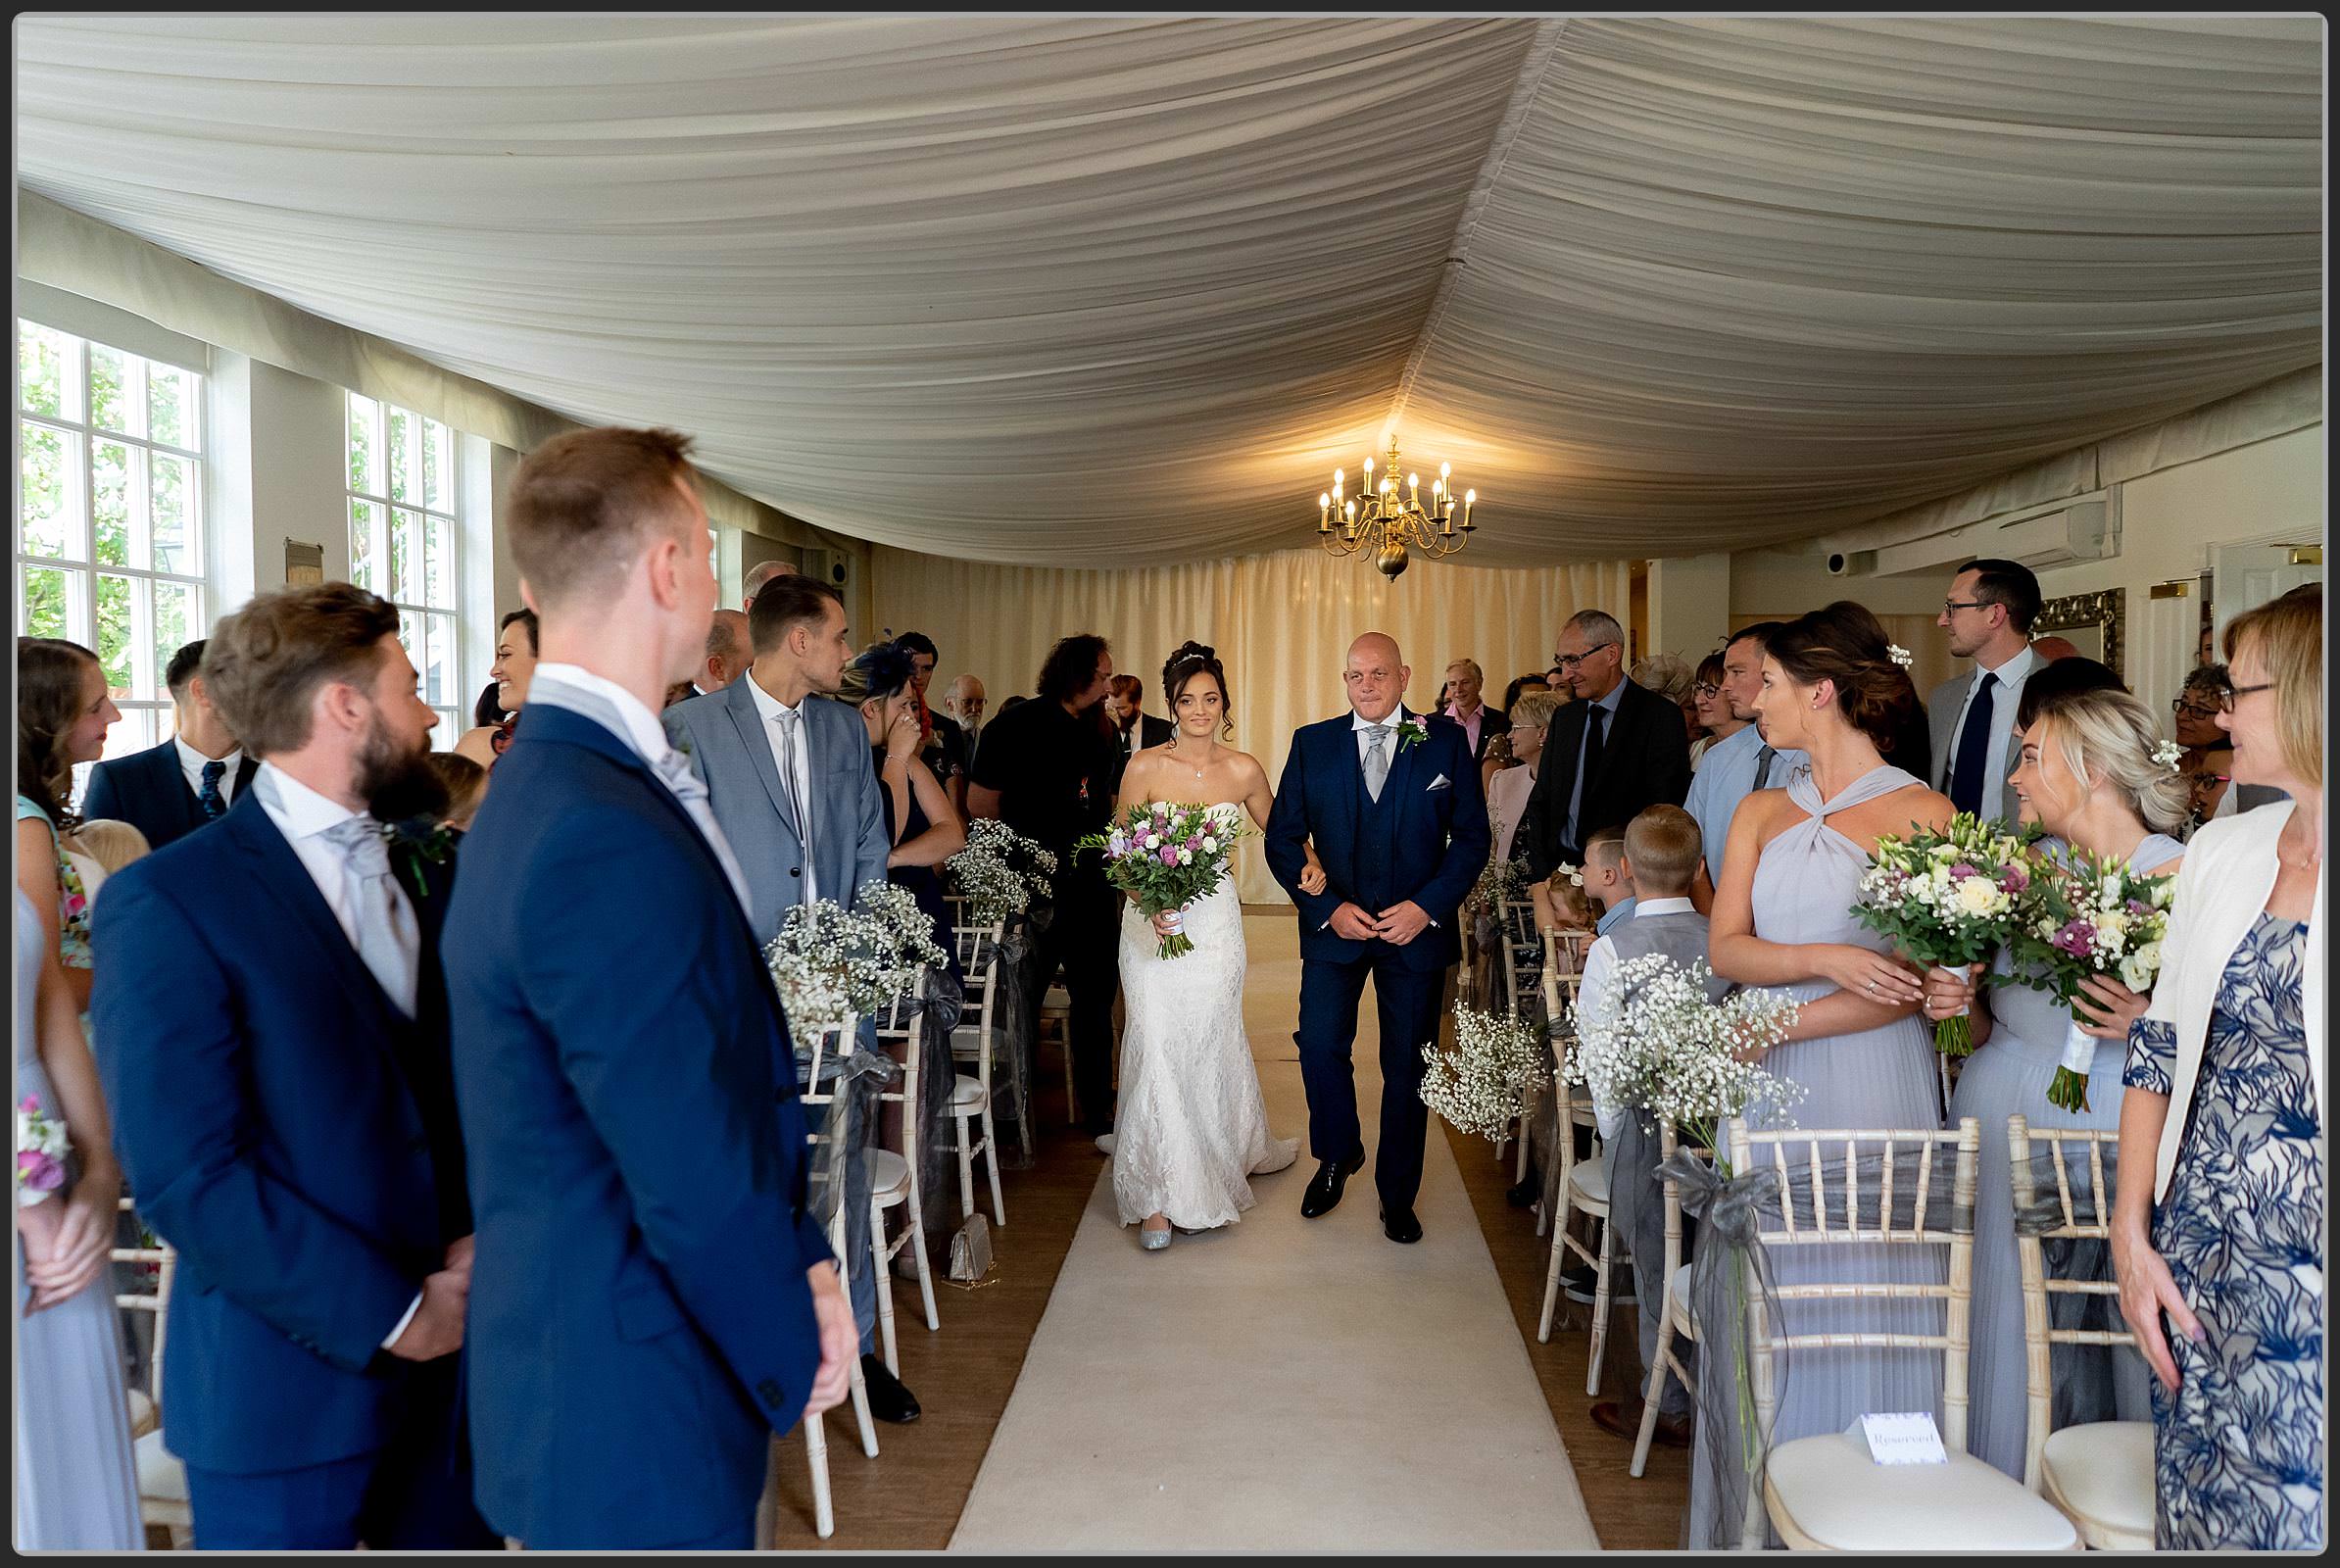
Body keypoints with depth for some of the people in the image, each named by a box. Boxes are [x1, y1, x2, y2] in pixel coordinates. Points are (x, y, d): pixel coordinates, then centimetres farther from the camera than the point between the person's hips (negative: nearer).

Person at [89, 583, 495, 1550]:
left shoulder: (429, 878, 8)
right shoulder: (169, 902, -12)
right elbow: (183, 1174, -16)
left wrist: (479, 1236, -8)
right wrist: (390, 1316, -14)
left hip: (455, 1360, 5)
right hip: (285, 1390, -5)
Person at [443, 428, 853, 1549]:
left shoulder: (548, 786, 4)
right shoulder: (610, 840, -28)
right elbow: (696, 1177, -25)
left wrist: (796, 1255, 1)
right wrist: (792, 1356, -9)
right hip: (634, 1423, -9)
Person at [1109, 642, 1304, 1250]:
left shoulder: (1243, 770, -1)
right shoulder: (1145, 767, -6)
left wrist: (1306, 864, -5)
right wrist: (1150, 905, -17)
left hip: (1215, 922, 1)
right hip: (1153, 922, -1)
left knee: (1213, 1046, 12)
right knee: (1157, 1049, -4)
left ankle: (1236, 1153, 38)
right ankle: (1159, 1196, 7)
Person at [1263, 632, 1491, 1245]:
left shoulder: (1446, 741, -1)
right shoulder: (1312, 743, 1)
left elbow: (1473, 837, -1)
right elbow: (1282, 839, 0)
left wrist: (1427, 906, -13)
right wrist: (1328, 908, -12)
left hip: (1417, 926, 0)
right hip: (1334, 924, 1)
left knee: (1408, 1064, 8)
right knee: (1320, 1048, -2)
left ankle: (1398, 1192, 26)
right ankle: (1337, 1157, 27)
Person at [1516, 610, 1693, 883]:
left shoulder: (1660, 716, -6)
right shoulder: (1564, 717, 13)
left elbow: (1666, 807, -10)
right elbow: (1540, 802, 14)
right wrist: (1542, 873, 2)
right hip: (1561, 867, 5)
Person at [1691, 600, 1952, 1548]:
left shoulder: (1921, 813, -3)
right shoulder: (1761, 813, 12)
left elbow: (1925, 977, -11)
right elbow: (1726, 947, 1)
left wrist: (1779, 1021, -15)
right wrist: (1827, 959, -17)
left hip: (1874, 1080, -4)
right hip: (1770, 1088, 5)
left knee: (1862, 1311, 2)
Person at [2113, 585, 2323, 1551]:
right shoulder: (2222, 850, 7)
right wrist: (2132, 1234, 6)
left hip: (2311, 1290, -5)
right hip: (2197, 1271, 5)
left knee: (2298, 1527, 3)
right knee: (2197, 1524, 13)